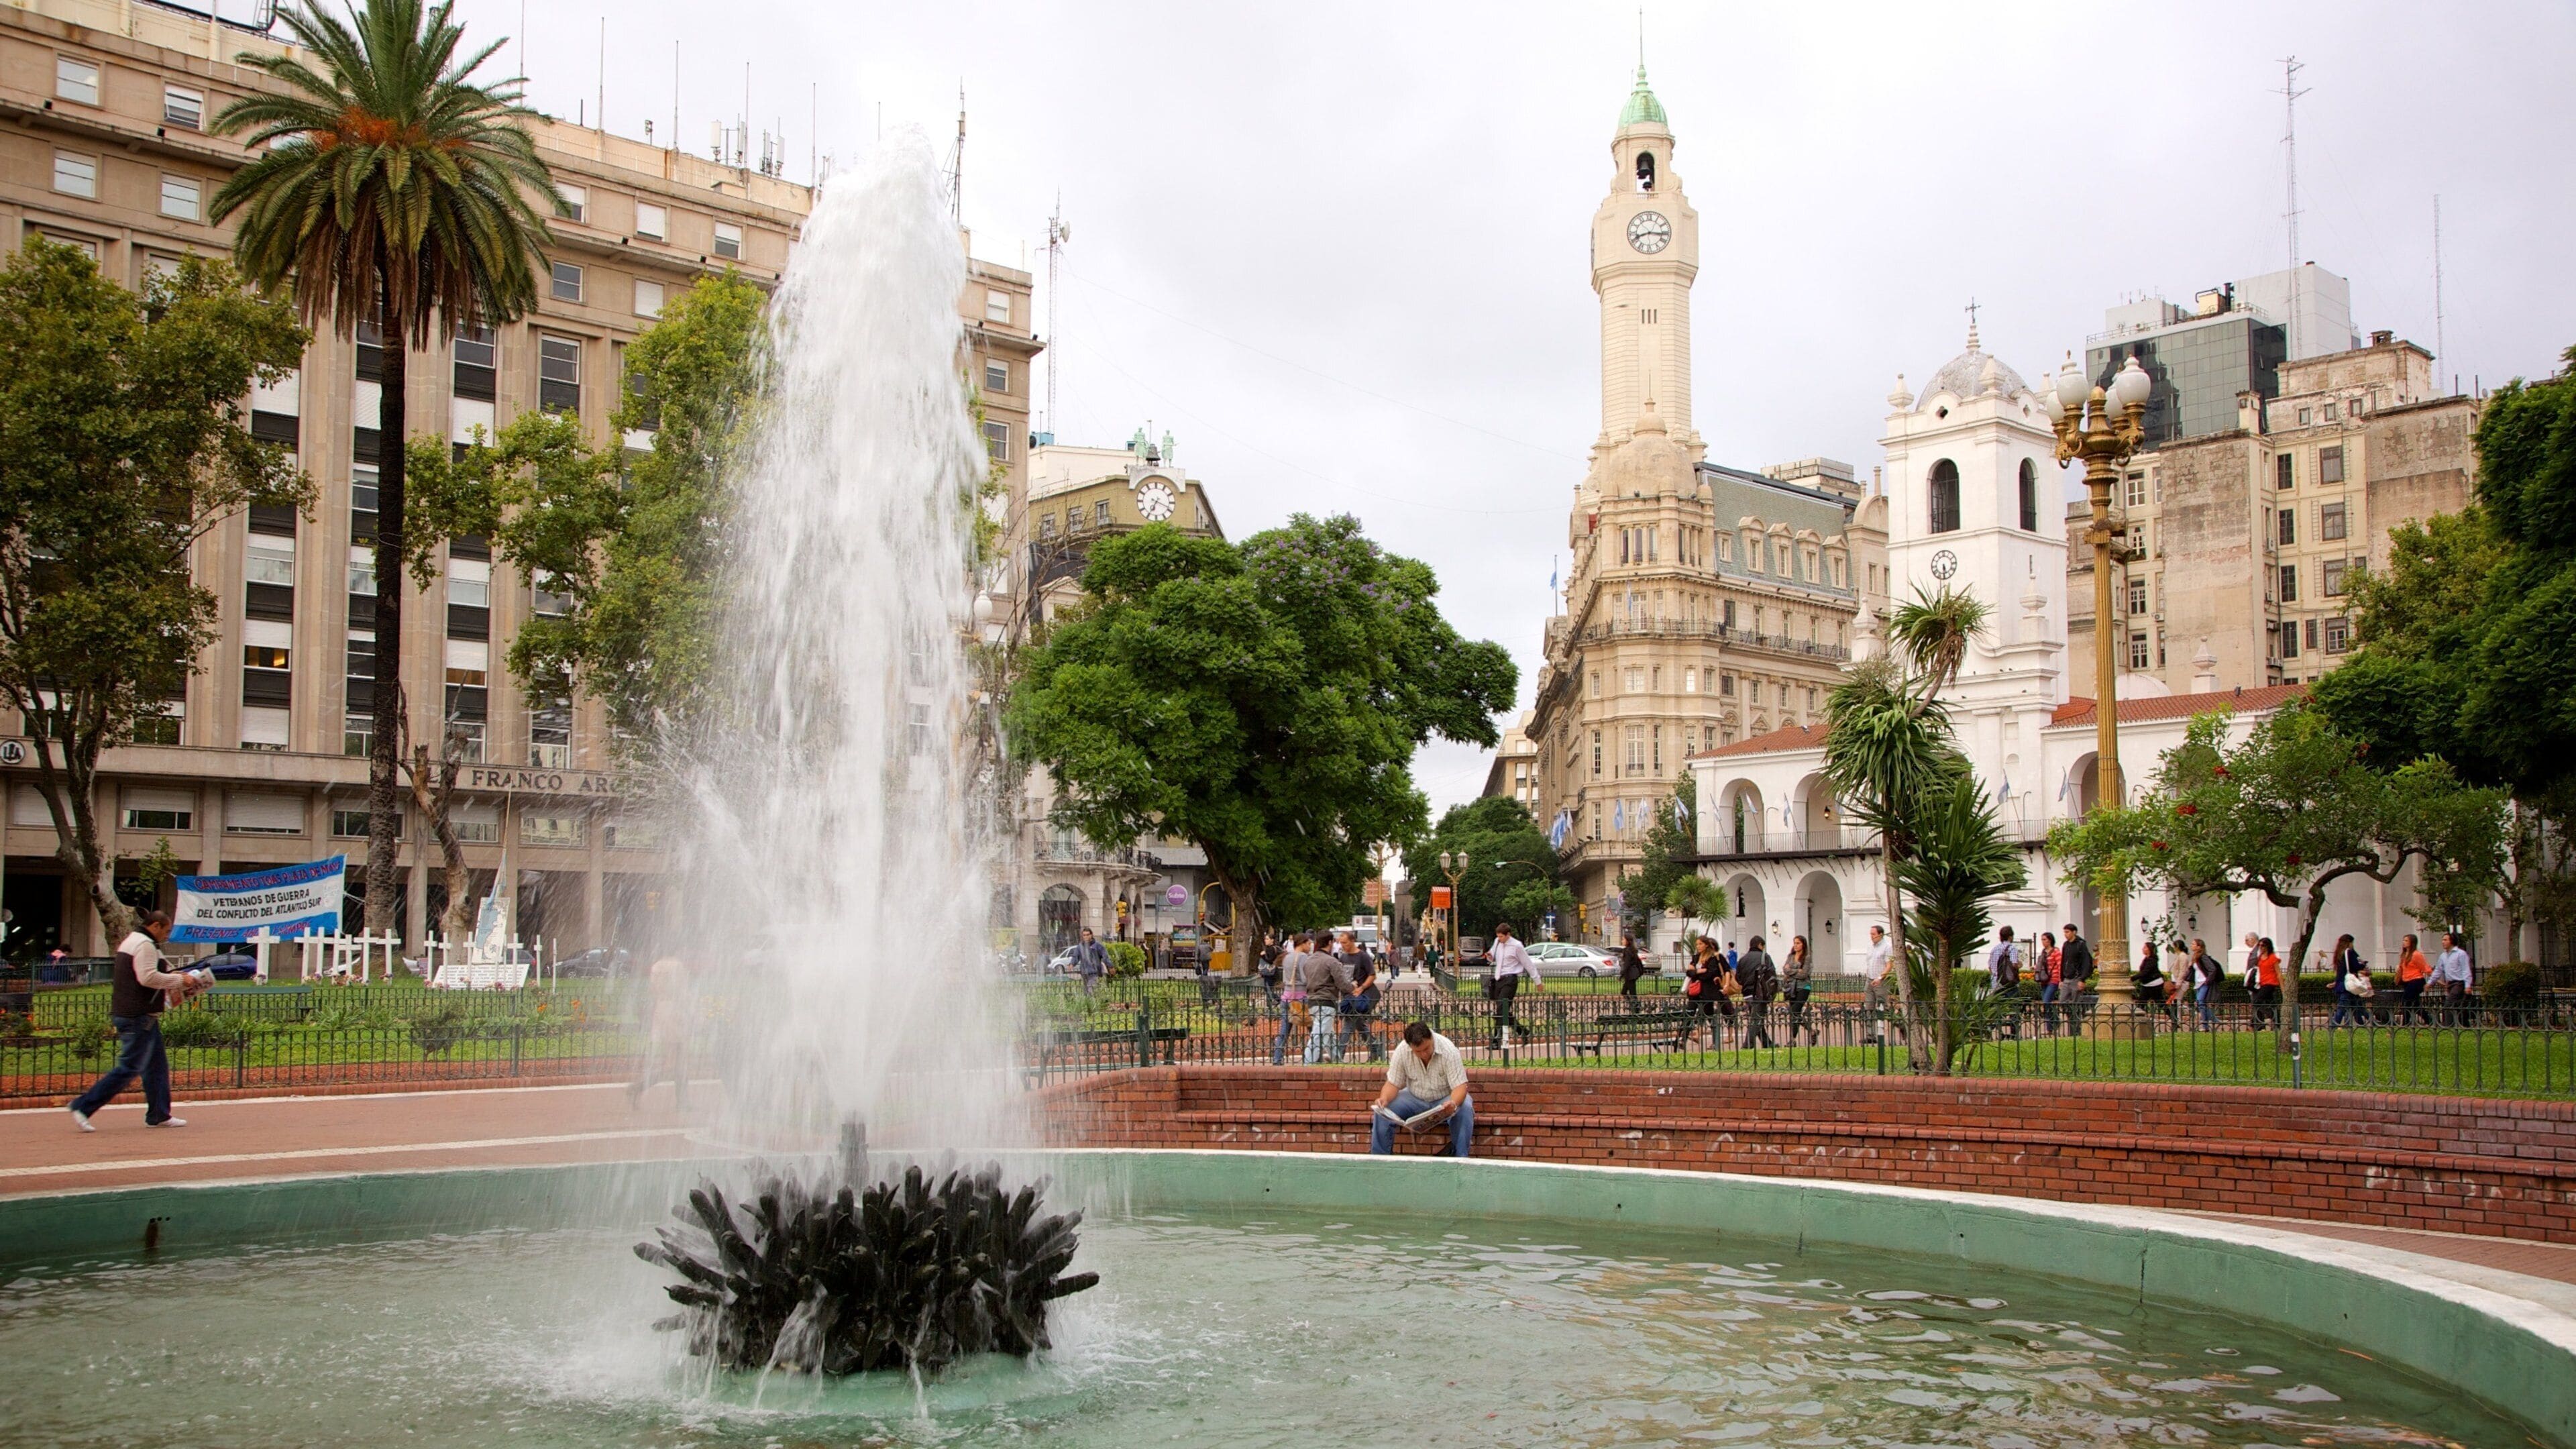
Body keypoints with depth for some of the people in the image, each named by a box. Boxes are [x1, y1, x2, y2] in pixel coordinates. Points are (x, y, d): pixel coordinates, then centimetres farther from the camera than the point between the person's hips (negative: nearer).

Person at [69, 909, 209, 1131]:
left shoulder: (131, 940, 21)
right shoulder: (145, 944, -13)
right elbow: (148, 977, -24)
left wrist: (170, 978, 16)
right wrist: (178, 980, -13)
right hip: (138, 1017, -11)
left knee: (157, 1065, 13)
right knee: (130, 1068, -9)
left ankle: (159, 1115, 15)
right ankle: (84, 1106, -7)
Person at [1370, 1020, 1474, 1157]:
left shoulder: (1448, 1050, -24)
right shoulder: (1402, 1051, -16)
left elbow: (1460, 1086, -26)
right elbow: (1393, 1084, -9)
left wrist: (1453, 1104, -49)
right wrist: (1384, 1099, -32)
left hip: (1444, 1099, -2)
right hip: (1414, 1098, 2)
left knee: (1465, 1108, -34)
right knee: (1382, 1111, -22)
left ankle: (1460, 1159, -22)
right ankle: (1379, 1158, -7)